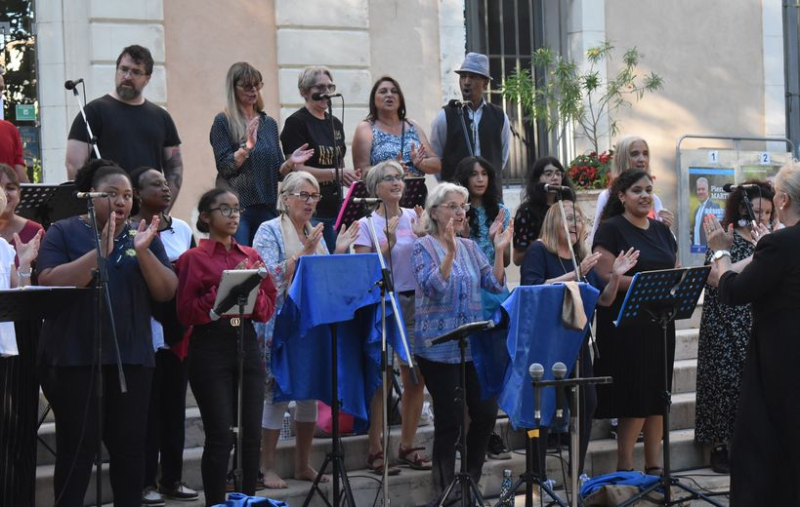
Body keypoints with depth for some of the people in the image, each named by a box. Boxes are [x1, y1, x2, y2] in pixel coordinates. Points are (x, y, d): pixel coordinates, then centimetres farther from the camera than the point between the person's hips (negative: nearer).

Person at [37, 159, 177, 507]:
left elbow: (167, 292, 1)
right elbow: (49, 284, -14)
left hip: (131, 356, 3)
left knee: (130, 446, 5)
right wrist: (101, 251, -21)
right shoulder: (64, 232, 1)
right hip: (75, 357, -3)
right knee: (77, 448, -2)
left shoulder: (143, 235, 11)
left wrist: (143, 251, -14)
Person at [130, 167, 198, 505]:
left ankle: (173, 478, 17)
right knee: (148, 406, -1)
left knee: (175, 404, 9)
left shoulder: (182, 229, 11)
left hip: (178, 330, 5)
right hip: (144, 331, -5)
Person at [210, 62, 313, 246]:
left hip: (266, 208, 5)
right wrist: (247, 146, -22)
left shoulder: (269, 123, 14)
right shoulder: (223, 122, -1)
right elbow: (224, 167, -9)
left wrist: (290, 162, -4)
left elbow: (276, 172, 15)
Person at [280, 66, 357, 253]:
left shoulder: (335, 124, 16)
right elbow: (297, 169, -14)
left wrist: (349, 176, 3)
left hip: (334, 208, 7)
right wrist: (335, 173, -22)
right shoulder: (296, 122, -6)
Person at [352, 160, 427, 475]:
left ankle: (407, 447, 16)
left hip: (414, 301, 4)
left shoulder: (413, 217, 11)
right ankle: (375, 451, 2)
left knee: (416, 378, 5)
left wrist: (421, 234, -5)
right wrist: (389, 240, -15)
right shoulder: (367, 224, -1)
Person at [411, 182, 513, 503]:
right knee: (449, 419, -2)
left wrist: (499, 251, -7)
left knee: (486, 413, 4)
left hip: (474, 345, 6)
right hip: (439, 348, -6)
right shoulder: (424, 247, -5)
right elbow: (433, 288, -21)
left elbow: (495, 286, 5)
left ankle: (471, 480, 21)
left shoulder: (471, 247, 11)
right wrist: (450, 252, -31)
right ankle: (446, 488, 12)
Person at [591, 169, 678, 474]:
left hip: (659, 323, 6)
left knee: (657, 396, 8)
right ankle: (624, 469, 2)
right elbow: (606, 277, -14)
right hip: (625, 324, -6)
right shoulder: (610, 229, -5)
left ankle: (653, 466, 15)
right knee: (635, 397, -6)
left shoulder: (662, 231, 15)